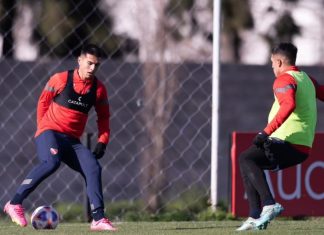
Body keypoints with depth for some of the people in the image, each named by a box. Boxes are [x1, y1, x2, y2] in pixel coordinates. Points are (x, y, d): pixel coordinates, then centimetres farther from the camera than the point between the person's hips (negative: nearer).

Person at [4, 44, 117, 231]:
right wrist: (43, 128, 4)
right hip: (50, 132, -5)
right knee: (51, 162, -33)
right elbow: (43, 102, 8)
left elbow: (103, 117, 15)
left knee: (93, 168, -15)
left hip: (73, 140, 5)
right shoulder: (60, 79, -4)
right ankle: (15, 203, -30)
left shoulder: (99, 89, 5)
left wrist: (102, 142, 3)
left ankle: (98, 219, -14)